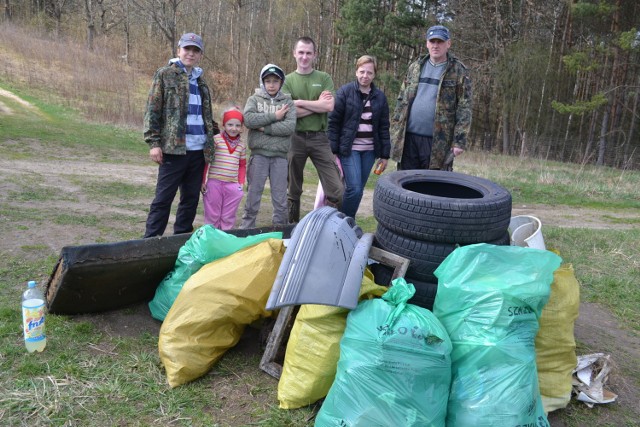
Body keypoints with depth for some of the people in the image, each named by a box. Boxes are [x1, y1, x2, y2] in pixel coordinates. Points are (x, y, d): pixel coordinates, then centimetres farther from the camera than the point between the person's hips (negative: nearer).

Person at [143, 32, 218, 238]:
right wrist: (153, 142, -12)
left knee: (191, 198, 10)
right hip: (174, 149, -6)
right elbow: (153, 110, -5)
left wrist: (215, 135, 15)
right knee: (163, 198, -2)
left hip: (198, 150, 6)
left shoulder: (200, 80, 17)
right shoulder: (165, 74, 0)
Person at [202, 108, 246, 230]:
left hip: (233, 185, 4)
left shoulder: (242, 145, 10)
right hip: (214, 183, -3)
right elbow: (206, 161, -2)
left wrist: (241, 182, 7)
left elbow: (242, 165, 17)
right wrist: (203, 180, -4)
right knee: (212, 215, 6)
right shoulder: (216, 140, -4)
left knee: (228, 218, 10)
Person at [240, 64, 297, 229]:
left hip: (280, 155, 1)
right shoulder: (254, 99, 7)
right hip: (259, 154, 0)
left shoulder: (288, 102, 7)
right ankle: (246, 229, 17)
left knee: (280, 200, 6)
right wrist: (274, 116, -11)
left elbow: (290, 127, -8)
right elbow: (248, 119, -11)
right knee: (253, 195, 5)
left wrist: (264, 128, -11)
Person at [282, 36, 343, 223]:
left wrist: (299, 102, -10)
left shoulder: (324, 78, 6)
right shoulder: (287, 80, 4)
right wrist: (318, 104, -7)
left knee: (336, 190, -6)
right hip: (295, 138, 0)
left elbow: (329, 106, -10)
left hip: (319, 138, 0)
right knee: (293, 190, 12)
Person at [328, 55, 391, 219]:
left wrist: (384, 155, 7)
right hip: (349, 148, -4)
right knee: (354, 189, -12)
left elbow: (384, 127, 10)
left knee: (359, 189, 8)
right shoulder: (344, 92, -4)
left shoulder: (380, 96, 7)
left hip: (369, 150, 4)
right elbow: (333, 122, -5)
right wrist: (333, 151, -9)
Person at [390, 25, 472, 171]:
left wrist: (459, 141, -11)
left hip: (438, 142, -3)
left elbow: (464, 109, -4)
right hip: (408, 138, 4)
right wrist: (395, 130, 8)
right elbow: (402, 101, 15)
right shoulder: (415, 68, 14)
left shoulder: (459, 72, 1)